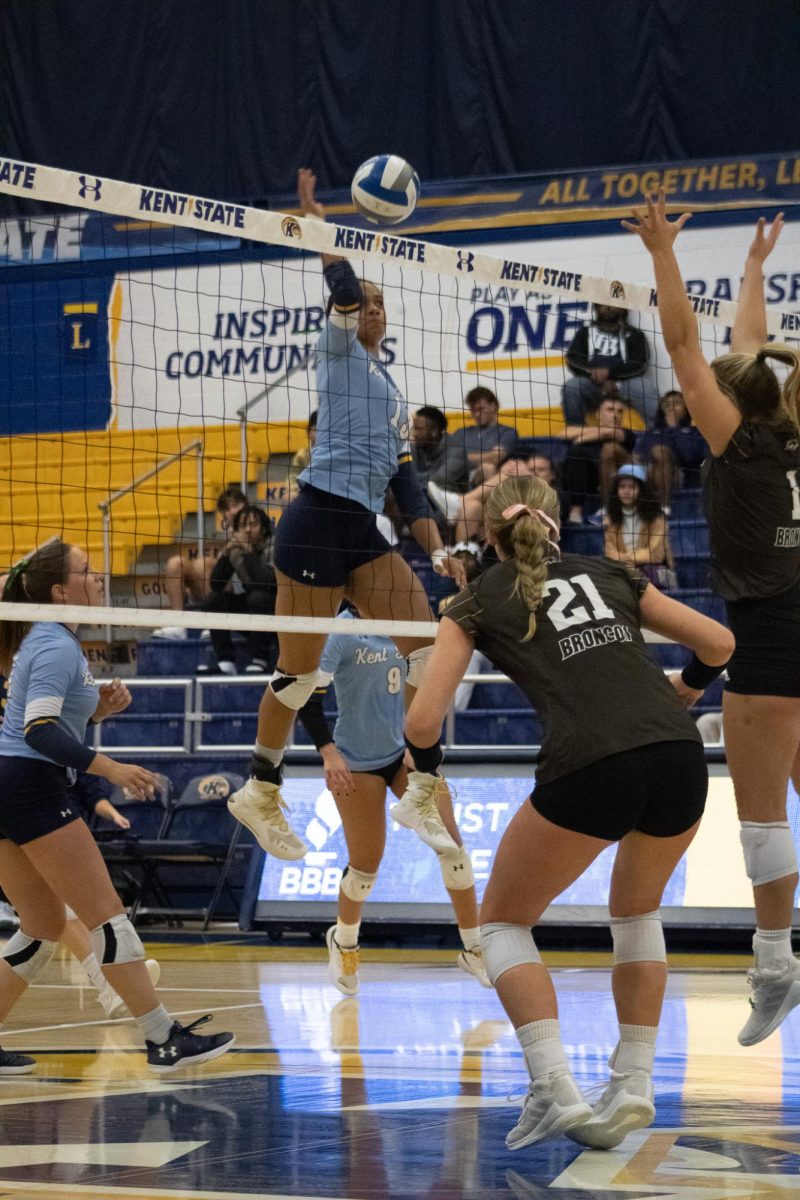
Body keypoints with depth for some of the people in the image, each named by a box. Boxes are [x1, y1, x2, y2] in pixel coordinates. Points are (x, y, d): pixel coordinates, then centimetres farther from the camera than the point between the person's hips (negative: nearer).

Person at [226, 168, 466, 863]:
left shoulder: (395, 394, 24)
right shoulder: (340, 352, 4)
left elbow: (405, 481, 21)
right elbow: (343, 288, -15)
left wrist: (438, 550, 13)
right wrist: (316, 218, -10)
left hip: (363, 532, 8)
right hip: (318, 523, -8)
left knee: (427, 648, -3)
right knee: (300, 671, -3)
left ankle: (420, 792, 1)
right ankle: (260, 793, 13)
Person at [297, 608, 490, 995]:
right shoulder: (341, 632, -16)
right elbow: (308, 696, -18)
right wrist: (329, 752, -28)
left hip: (406, 751, 4)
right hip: (356, 763, -4)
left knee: (449, 839, -9)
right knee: (366, 865, 1)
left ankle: (475, 949, 2)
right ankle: (343, 942, 33)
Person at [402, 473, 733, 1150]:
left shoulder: (478, 603, 15)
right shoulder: (606, 573, 24)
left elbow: (423, 721, 5)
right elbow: (718, 642, 25)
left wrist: (426, 763, 27)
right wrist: (689, 685, 46)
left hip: (589, 770, -4)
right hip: (680, 758, 4)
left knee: (503, 921, 17)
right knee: (637, 910, 31)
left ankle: (556, 1090, -1)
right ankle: (634, 1086, 22)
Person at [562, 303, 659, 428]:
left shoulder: (634, 335, 15)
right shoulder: (585, 332, 19)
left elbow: (639, 365, 0)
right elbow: (573, 359, 4)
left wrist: (610, 371, -17)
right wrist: (601, 380, -10)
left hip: (623, 383, -1)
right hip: (592, 386, 1)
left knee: (646, 388, -30)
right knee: (571, 387, -30)